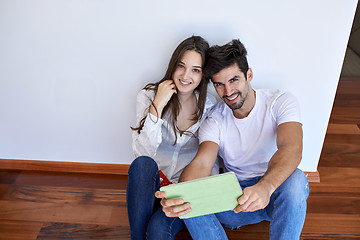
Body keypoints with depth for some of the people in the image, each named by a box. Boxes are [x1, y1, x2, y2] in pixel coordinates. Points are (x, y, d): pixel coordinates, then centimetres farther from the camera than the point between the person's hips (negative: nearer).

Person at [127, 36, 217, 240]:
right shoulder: (148, 96, -6)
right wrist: (158, 106, -24)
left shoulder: (210, 107, -3)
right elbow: (142, 153, -18)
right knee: (142, 164, -34)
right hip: (151, 185, 1)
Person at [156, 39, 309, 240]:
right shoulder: (214, 120, -4)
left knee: (295, 179, -36)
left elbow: (291, 149, -27)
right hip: (236, 196, 2)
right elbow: (201, 164, -20)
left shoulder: (281, 102, -9)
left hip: (276, 194, -1)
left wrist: (265, 186, -50)